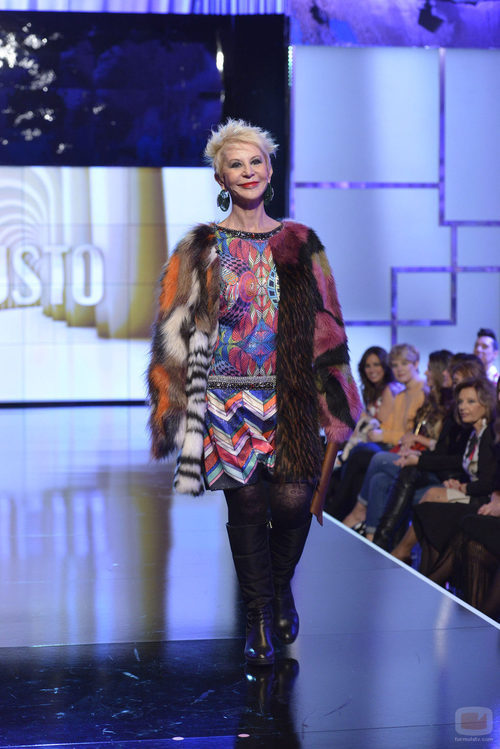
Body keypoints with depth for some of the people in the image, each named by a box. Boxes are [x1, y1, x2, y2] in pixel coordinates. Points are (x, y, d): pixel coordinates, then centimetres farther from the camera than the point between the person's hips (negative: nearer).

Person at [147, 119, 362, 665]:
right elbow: (177, 333, 5)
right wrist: (174, 404, -1)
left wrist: (332, 396, 3)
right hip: (228, 396, 0)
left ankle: (281, 586, 22)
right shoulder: (201, 250, 5)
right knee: (246, 506, 0)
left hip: (289, 399, 1)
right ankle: (260, 616, 16)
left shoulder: (299, 245, 8)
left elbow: (325, 327, 9)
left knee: (293, 499, -8)